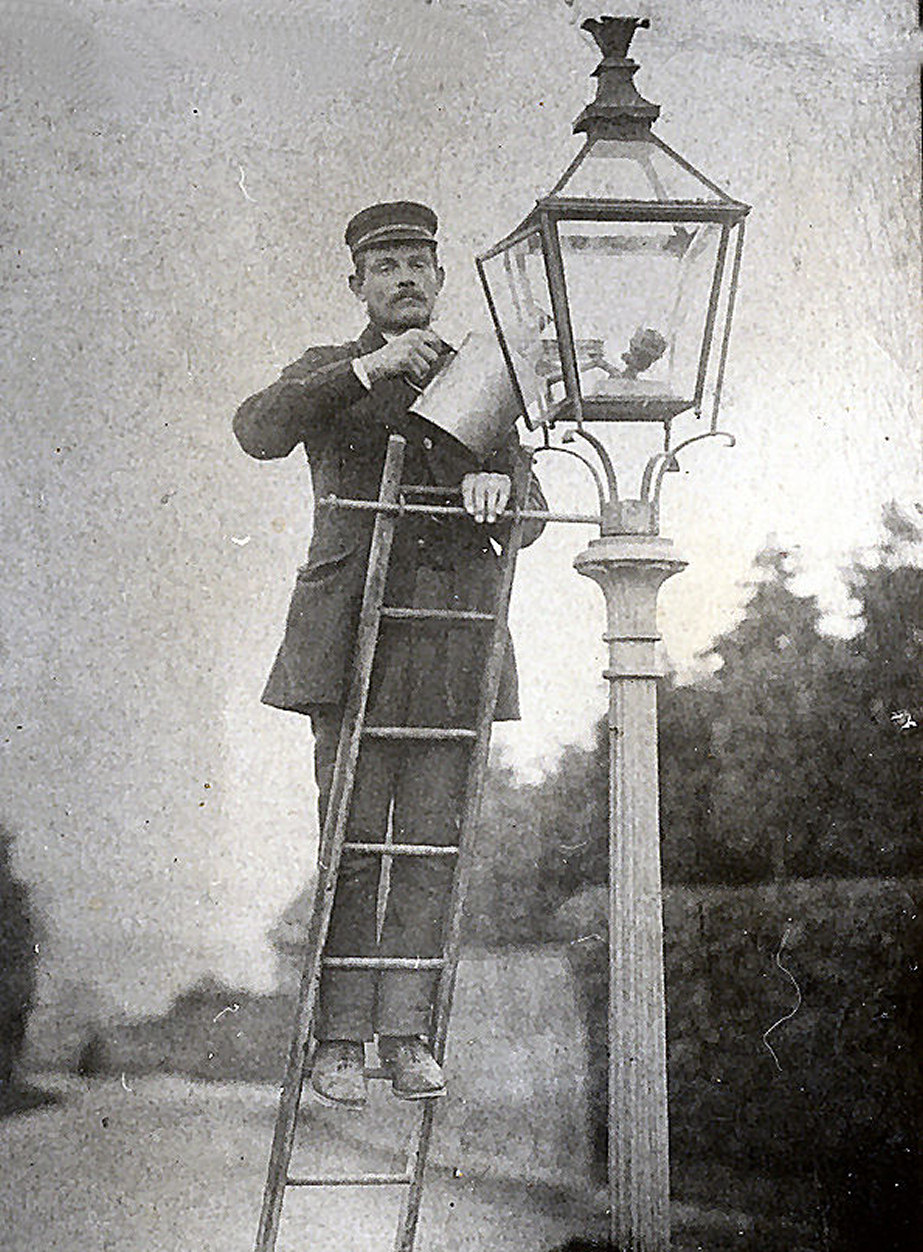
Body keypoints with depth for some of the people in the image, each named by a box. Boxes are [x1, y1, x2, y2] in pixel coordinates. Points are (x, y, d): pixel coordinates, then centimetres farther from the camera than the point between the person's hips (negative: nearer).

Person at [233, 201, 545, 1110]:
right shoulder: (328, 375, 13)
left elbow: (530, 517, 14)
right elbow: (257, 431, -10)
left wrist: (499, 486, -10)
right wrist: (369, 368, -17)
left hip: (453, 640, 3)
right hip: (356, 632, -2)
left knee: (431, 843, 0)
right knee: (352, 841, -5)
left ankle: (406, 1032, 6)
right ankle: (338, 1042, 1)